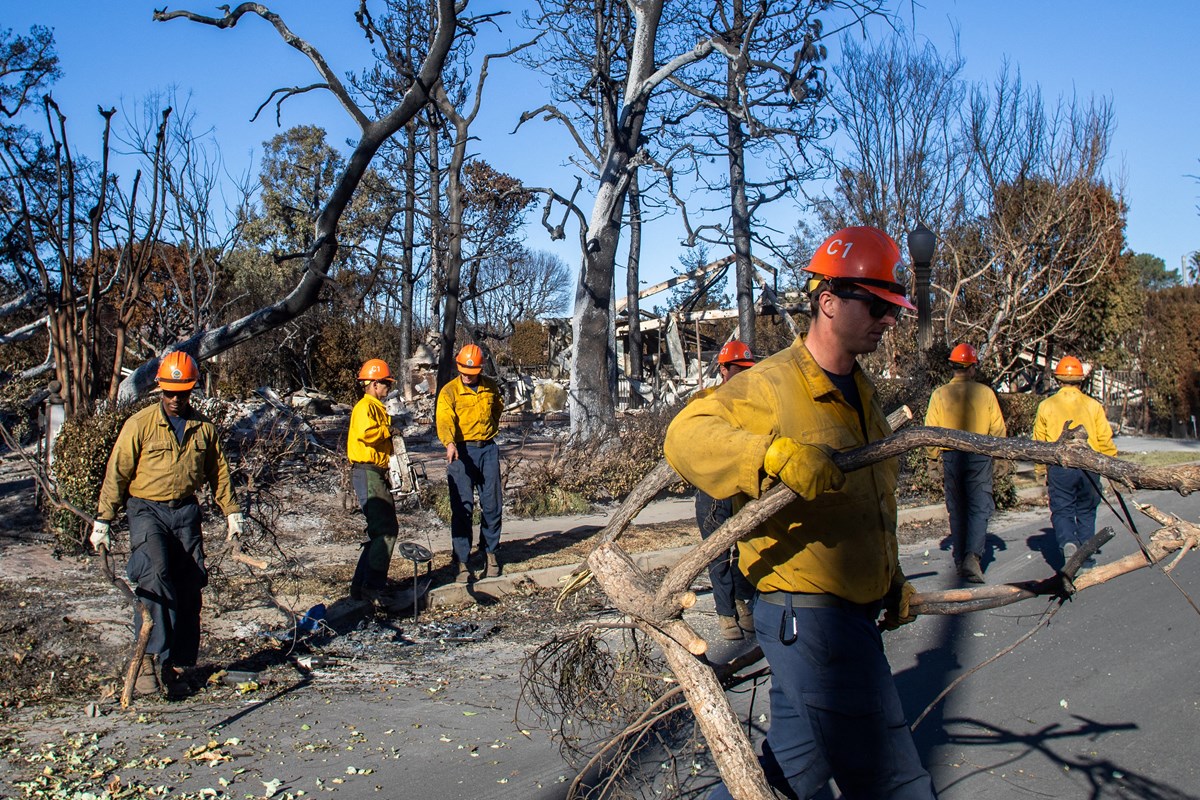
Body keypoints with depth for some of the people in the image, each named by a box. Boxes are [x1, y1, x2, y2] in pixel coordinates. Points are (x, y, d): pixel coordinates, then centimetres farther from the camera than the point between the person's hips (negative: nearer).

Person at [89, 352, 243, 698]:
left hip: (185, 512, 4)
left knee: (187, 590, 2)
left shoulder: (203, 427, 6)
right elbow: (117, 473, -3)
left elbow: (218, 471, 17)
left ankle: (176, 665, 12)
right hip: (146, 510, -4)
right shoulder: (140, 424, -5)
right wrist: (103, 520, -4)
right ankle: (148, 655, -22)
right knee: (154, 572, -26)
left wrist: (231, 512, 18)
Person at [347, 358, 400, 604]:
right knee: (387, 530, -15)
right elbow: (367, 433, -29)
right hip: (367, 474, -11)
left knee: (380, 530, 13)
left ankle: (361, 585, 19)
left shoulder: (377, 407, 21)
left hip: (377, 474, 11)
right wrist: (389, 429, -14)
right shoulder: (365, 406, -10)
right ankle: (372, 586, -13)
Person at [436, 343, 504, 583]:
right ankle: (462, 563, 0)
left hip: (488, 449, 4)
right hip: (462, 451, -4)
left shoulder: (491, 387, 9)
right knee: (462, 508, -5)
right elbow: (444, 420, -19)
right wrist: (450, 443, -37)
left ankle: (491, 553, 25)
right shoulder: (449, 391, -5)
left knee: (492, 505, 8)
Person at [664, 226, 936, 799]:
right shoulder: (767, 387, -13)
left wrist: (892, 579, 30)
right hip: (805, 615, -9)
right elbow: (686, 436, -24)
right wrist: (774, 454, -38)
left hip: (852, 615, 9)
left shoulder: (862, 393, 17)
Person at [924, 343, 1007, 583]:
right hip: (979, 456, -1)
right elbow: (998, 429, 0)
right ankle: (973, 556, -17)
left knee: (957, 510, 12)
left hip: (951, 456, 2)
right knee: (979, 507, 1)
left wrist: (937, 457, 7)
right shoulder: (985, 393, -3)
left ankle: (960, 559, 17)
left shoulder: (939, 394, -2)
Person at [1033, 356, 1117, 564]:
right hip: (1088, 468, 1)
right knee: (1086, 512, 15)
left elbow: (1039, 443, 4)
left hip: (1059, 468, -1)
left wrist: (1041, 473, 14)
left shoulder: (1046, 406, 1)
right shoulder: (1093, 406, 2)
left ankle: (1067, 542, -21)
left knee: (1061, 511, 6)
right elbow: (1105, 441, 2)